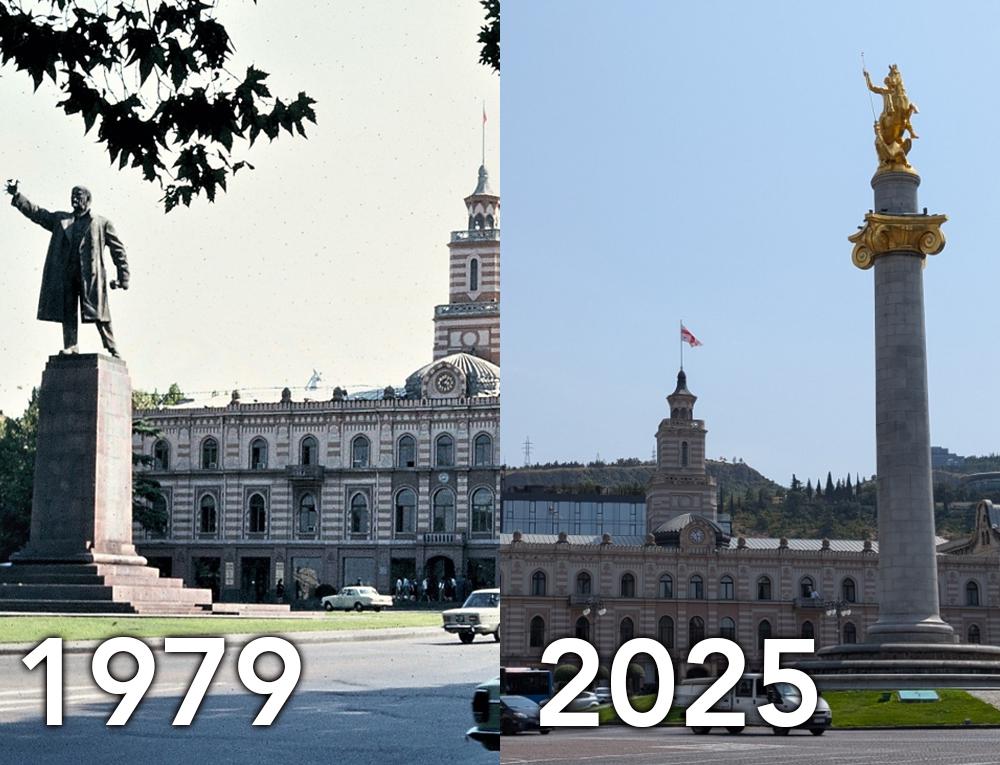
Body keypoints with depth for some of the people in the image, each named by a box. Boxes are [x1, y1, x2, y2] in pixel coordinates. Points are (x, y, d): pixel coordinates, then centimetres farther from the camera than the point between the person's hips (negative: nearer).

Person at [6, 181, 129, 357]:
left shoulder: (101, 223, 10)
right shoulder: (60, 219, 20)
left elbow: (118, 249, 8)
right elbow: (35, 212, 17)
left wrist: (123, 277, 0)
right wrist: (16, 195, 6)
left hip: (91, 276, -4)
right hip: (66, 275, 4)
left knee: (99, 314, -7)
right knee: (67, 313, -3)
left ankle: (113, 350, -4)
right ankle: (70, 347, -3)